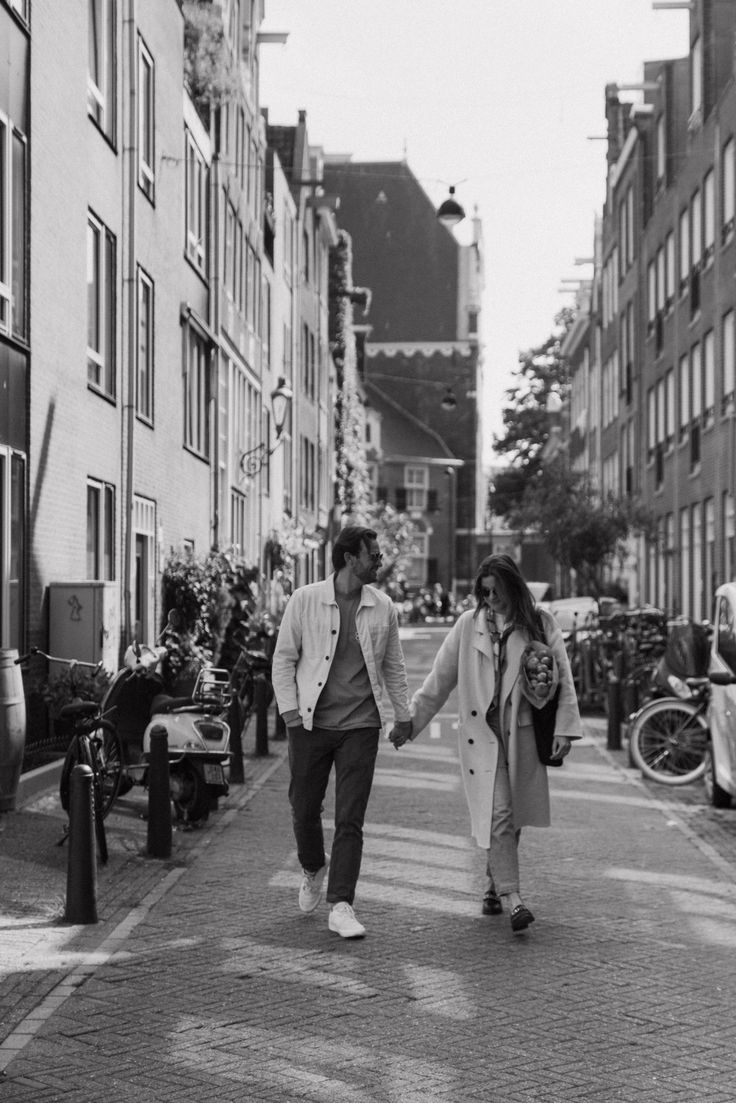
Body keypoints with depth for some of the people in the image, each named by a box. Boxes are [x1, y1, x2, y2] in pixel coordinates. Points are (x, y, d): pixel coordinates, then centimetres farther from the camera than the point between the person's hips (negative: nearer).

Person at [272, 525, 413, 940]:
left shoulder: (383, 608, 4)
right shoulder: (305, 600, -3)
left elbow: (394, 666, 15)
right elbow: (284, 659, 1)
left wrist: (403, 715, 17)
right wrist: (290, 711, -6)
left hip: (360, 725, 1)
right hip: (311, 722, -1)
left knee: (350, 819, -4)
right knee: (305, 808, 8)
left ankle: (341, 906, 0)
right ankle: (314, 869, 38)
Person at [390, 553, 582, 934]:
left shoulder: (540, 624, 3)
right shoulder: (469, 625, 4)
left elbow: (562, 676, 3)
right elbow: (439, 680, 8)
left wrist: (564, 728, -7)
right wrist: (410, 722, 6)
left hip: (522, 734, 1)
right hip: (480, 732, -1)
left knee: (510, 818, 8)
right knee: (497, 815, -10)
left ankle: (494, 885, 27)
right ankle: (510, 896, -14)